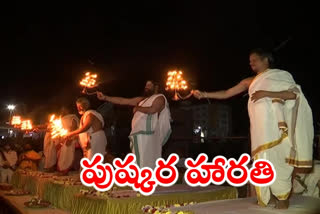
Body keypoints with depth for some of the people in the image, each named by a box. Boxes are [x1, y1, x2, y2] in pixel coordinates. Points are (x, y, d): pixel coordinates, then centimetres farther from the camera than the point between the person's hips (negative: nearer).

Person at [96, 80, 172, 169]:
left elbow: (152, 110, -20)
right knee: (140, 162, 11)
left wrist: (137, 108, -4)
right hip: (138, 135, 8)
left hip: (147, 136, -8)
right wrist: (105, 97, 14)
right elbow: (123, 101, 20)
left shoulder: (159, 98, 0)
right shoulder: (142, 99, 22)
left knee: (145, 163, -8)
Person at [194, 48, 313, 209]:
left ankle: (282, 196, 0)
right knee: (262, 159, 2)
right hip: (259, 126, 5)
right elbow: (226, 93, 14)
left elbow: (293, 93, -6)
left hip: (275, 123, -5)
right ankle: (270, 195, 10)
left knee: (276, 158, -8)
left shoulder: (280, 75, 6)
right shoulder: (250, 82, 17)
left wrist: (266, 93, -14)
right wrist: (204, 94, 3)